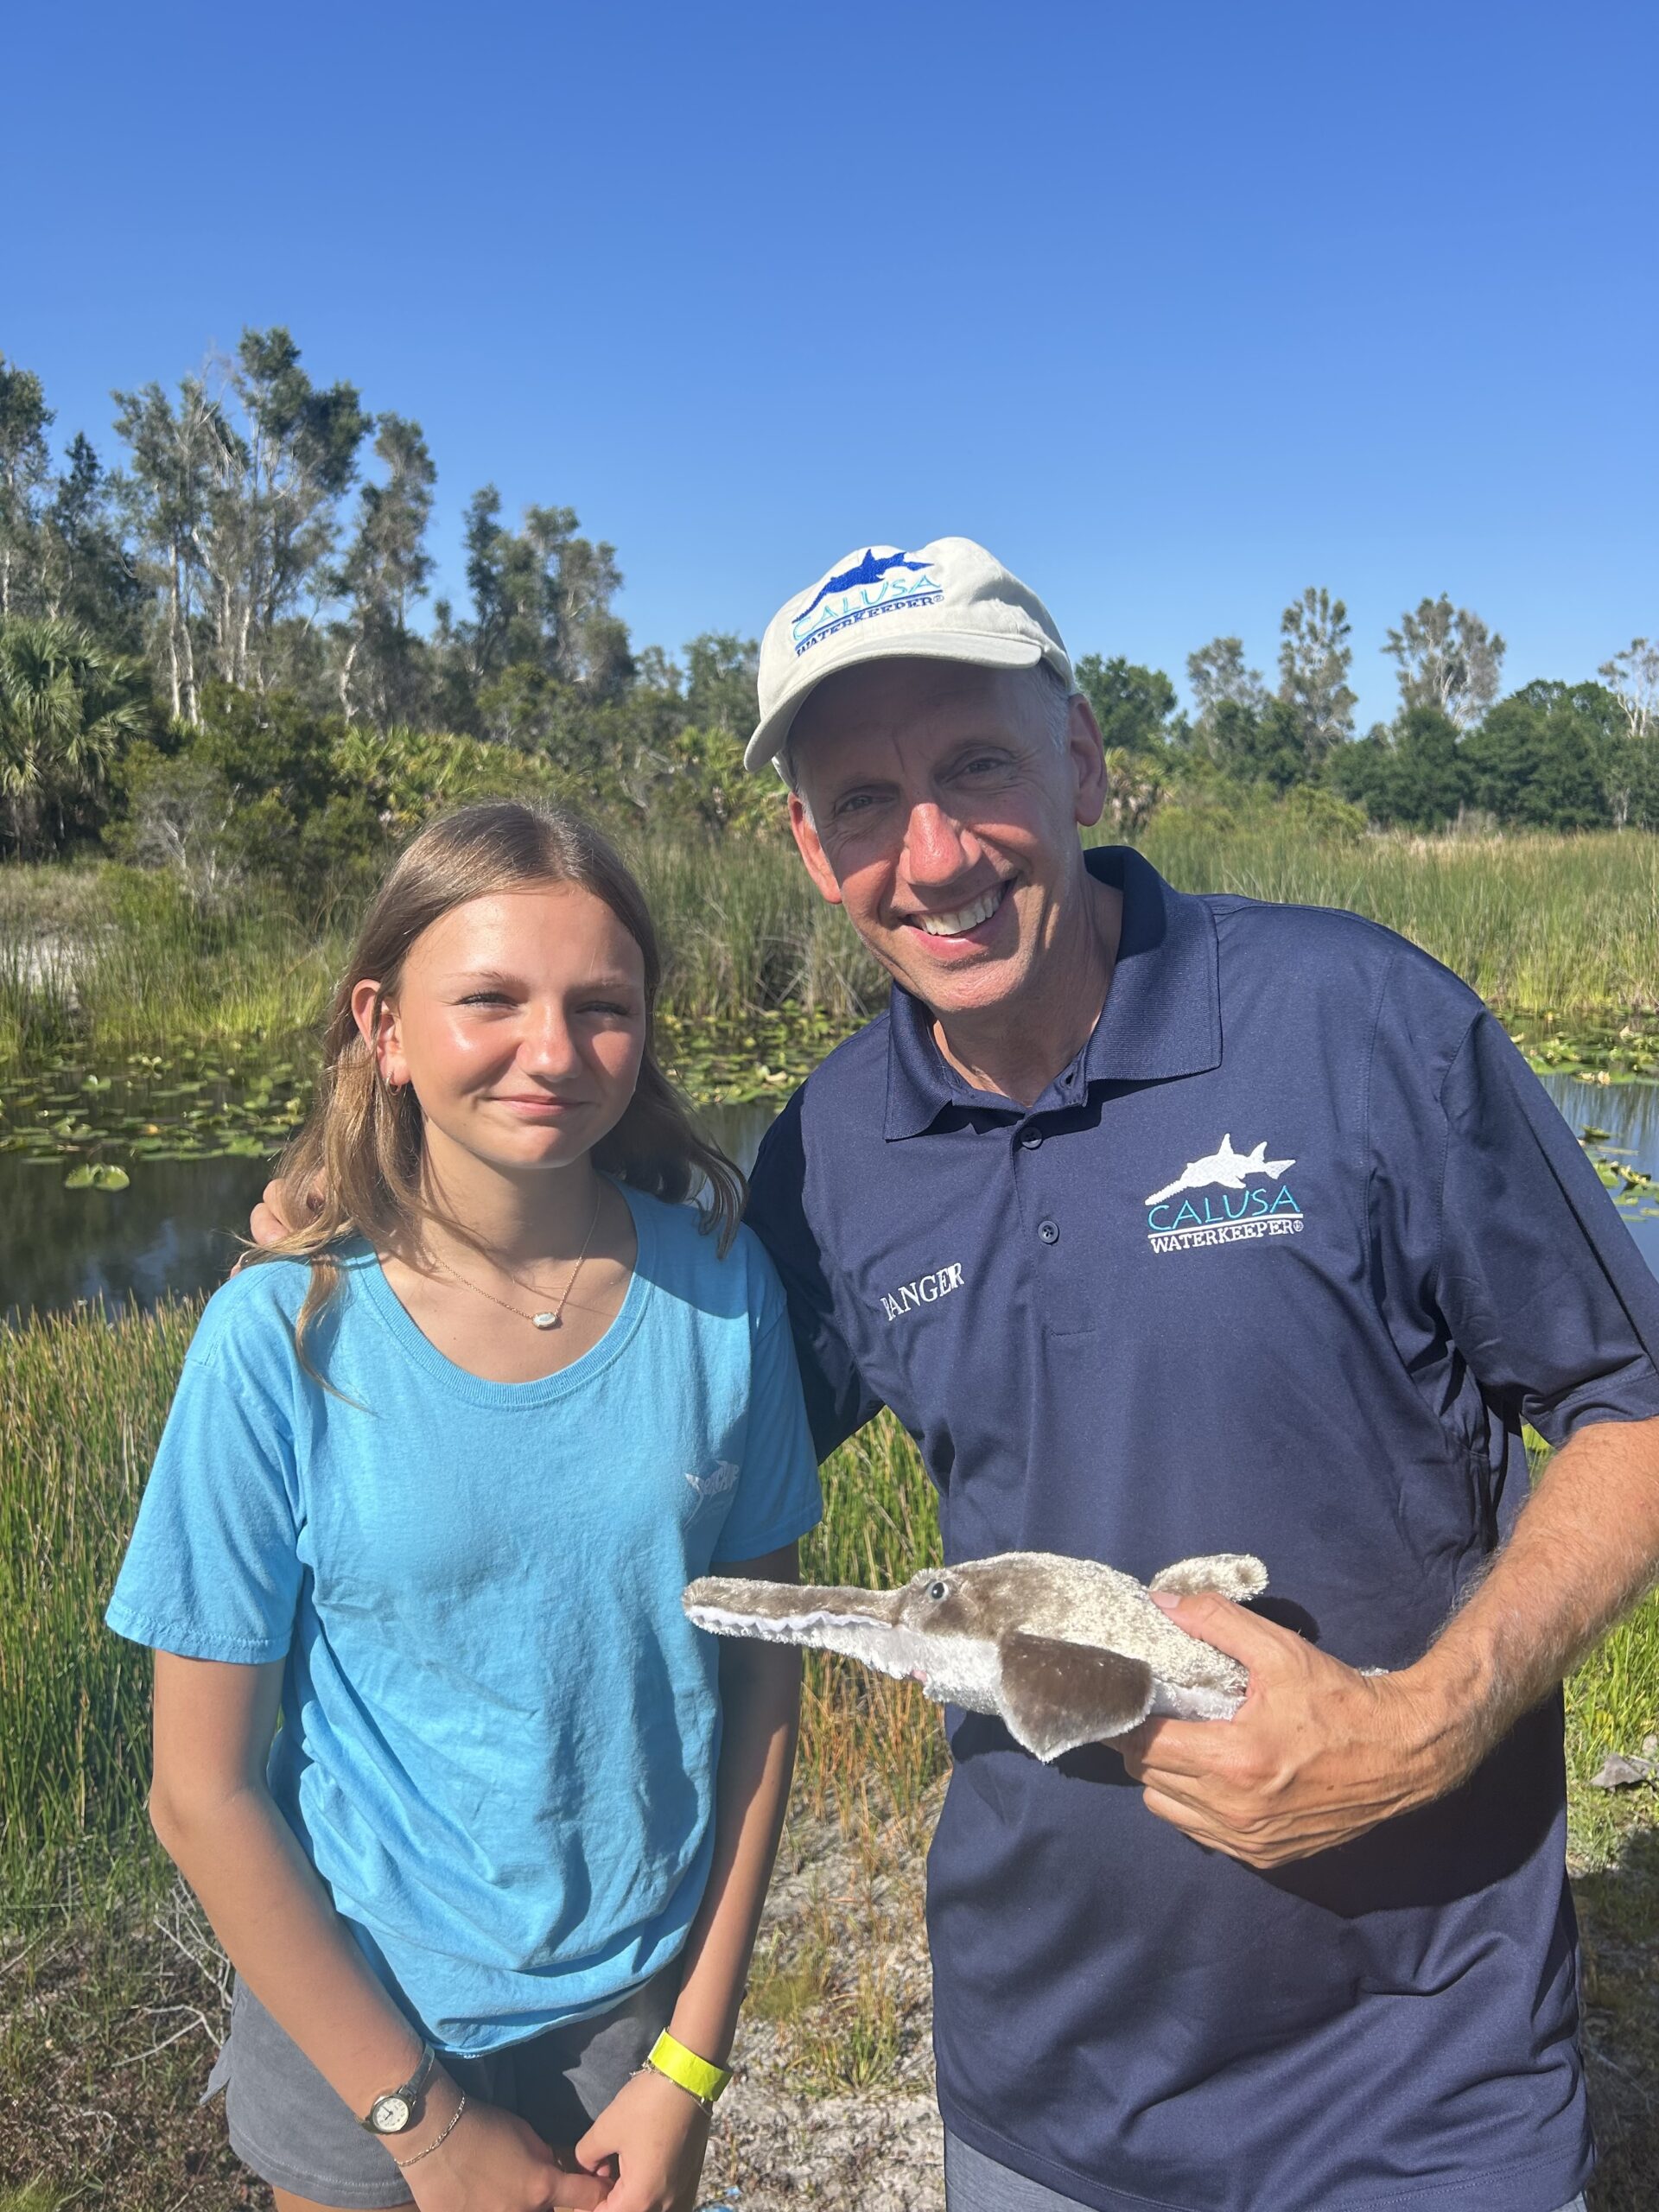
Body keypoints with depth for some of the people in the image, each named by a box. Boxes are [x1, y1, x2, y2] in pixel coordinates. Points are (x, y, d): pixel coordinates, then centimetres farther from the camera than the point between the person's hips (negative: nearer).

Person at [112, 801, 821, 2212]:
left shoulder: (718, 1288, -13)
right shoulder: (286, 1337, -18)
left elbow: (761, 1667, -5)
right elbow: (204, 1792, -12)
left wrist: (692, 2066, -5)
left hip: (644, 2005, 2)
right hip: (359, 2033, -1)